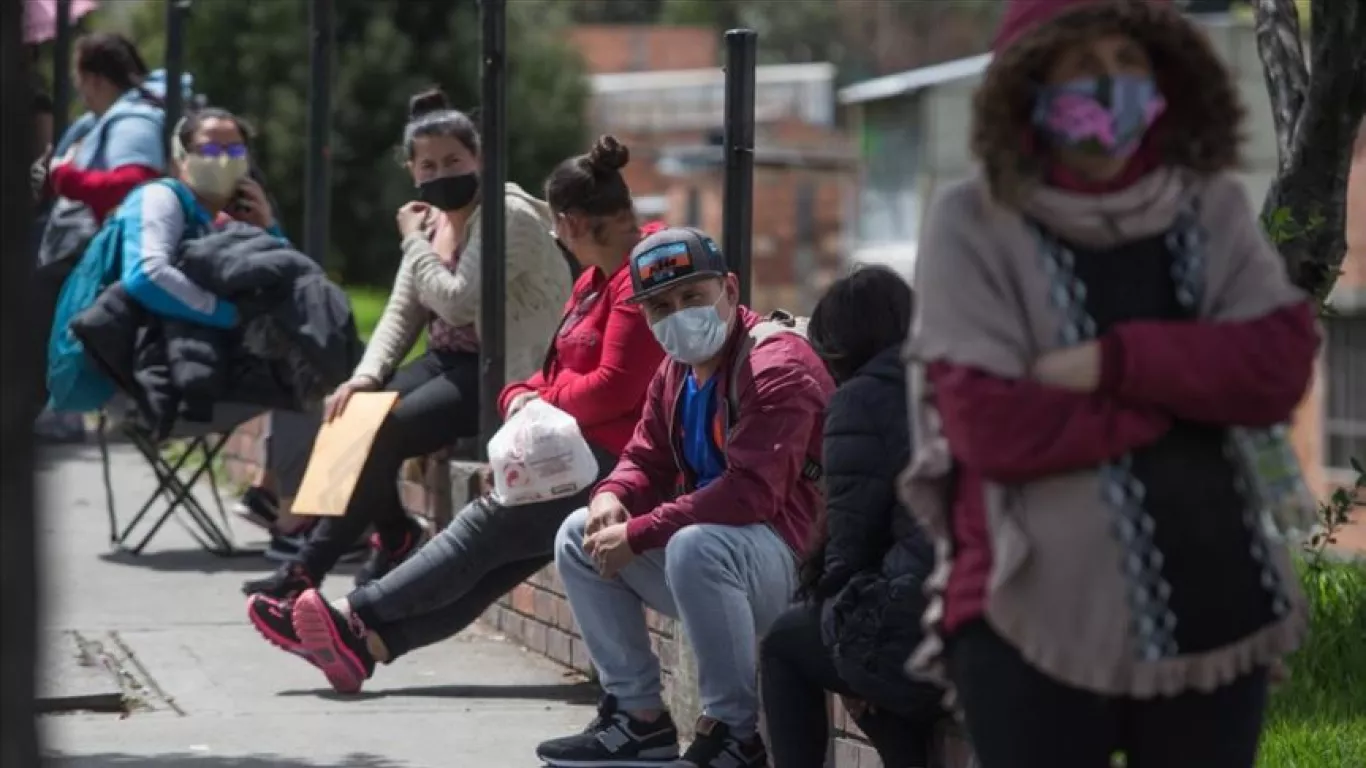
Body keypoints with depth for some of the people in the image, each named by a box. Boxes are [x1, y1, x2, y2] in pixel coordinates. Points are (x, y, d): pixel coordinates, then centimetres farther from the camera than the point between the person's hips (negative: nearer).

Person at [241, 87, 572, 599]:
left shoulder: (510, 217, -13)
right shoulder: (432, 220, 12)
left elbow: (458, 303, -22)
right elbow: (402, 313, 8)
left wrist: (414, 242, -11)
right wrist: (366, 376, -8)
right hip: (448, 362, 8)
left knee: (384, 432, -23)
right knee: (353, 413, -12)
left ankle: (312, 568, -14)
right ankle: (395, 539, 6)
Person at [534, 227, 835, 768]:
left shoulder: (777, 367, -20)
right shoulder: (676, 372, 10)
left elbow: (749, 493, -30)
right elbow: (646, 459, 18)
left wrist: (638, 534, -26)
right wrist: (612, 497, -9)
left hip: (794, 559, -10)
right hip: (710, 546, 10)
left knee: (695, 546, -38)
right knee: (579, 537, 9)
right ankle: (639, 719, 8)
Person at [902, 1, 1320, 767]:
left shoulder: (1214, 208, 7)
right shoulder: (975, 223, -5)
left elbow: (1279, 365, -6)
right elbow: (989, 425, -14)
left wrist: (1117, 361, -17)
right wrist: (1189, 390, -10)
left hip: (1213, 608, 4)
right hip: (1034, 618, -4)